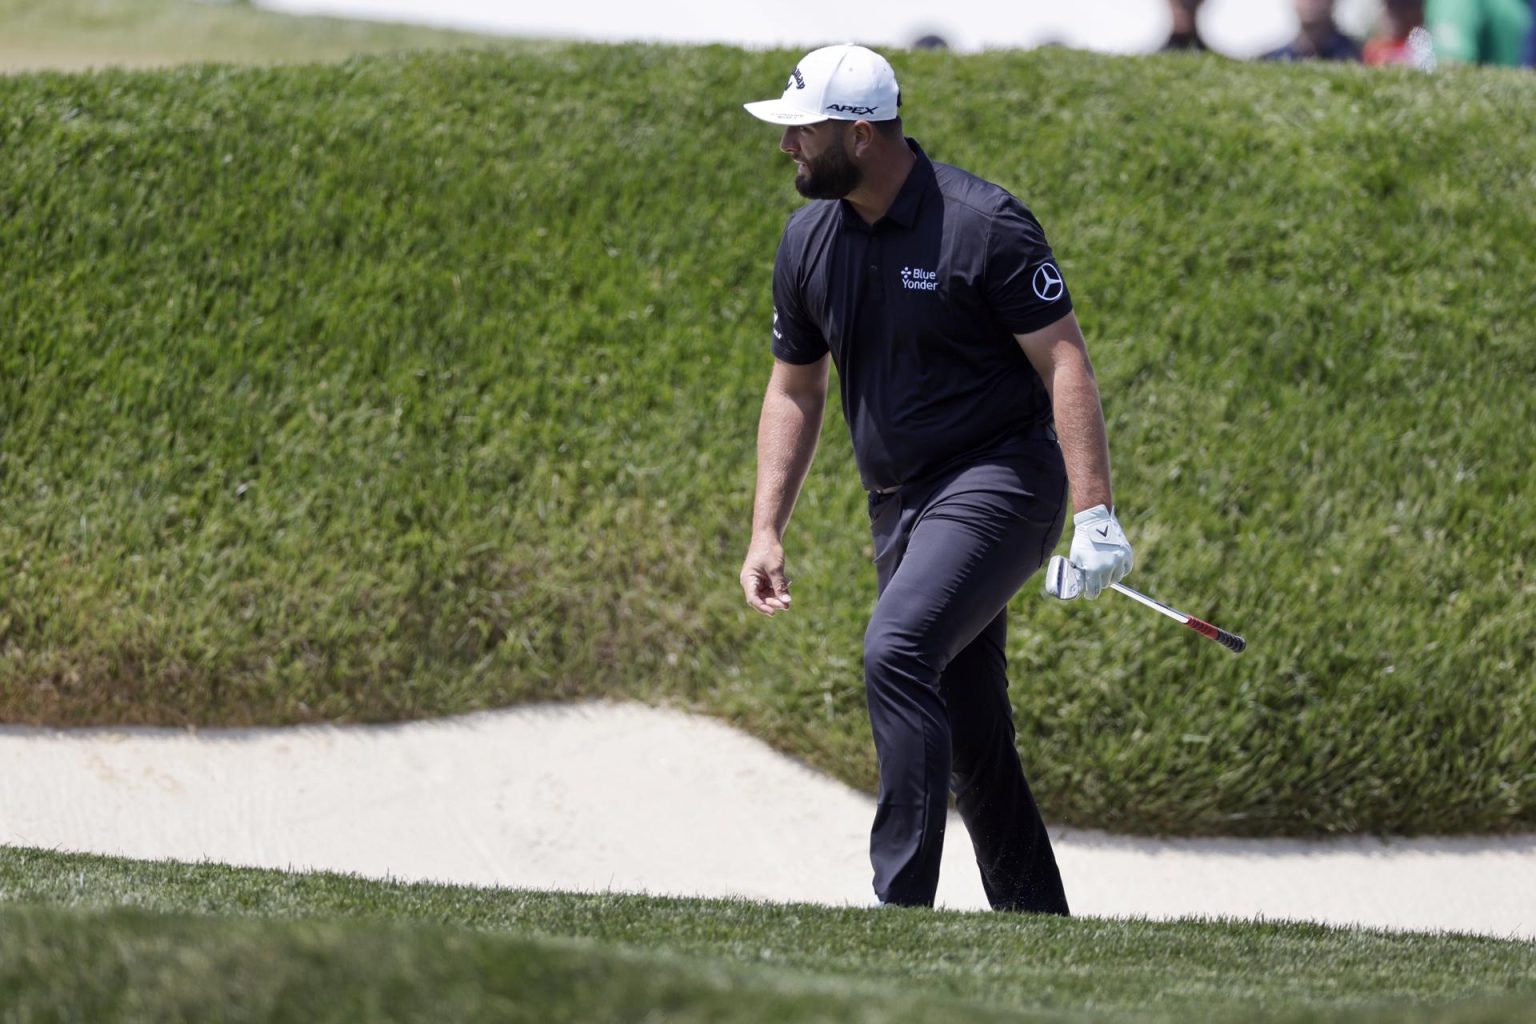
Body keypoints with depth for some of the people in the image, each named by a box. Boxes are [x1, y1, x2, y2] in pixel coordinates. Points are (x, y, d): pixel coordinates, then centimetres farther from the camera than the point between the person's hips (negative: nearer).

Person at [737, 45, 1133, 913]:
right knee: (971, 735, 9)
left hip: (997, 485, -8)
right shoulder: (809, 239, 5)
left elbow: (1065, 363, -15)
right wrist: (768, 530, 8)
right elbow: (796, 389, 15)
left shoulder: (984, 225, -15)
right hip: (901, 507, 8)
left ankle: (902, 904, -28)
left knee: (898, 653, -27)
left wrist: (1096, 514, -22)